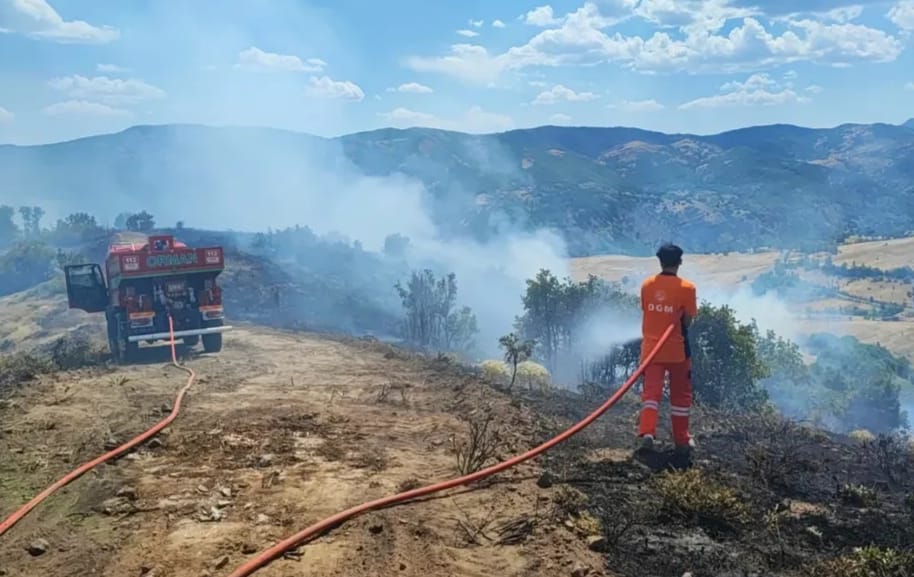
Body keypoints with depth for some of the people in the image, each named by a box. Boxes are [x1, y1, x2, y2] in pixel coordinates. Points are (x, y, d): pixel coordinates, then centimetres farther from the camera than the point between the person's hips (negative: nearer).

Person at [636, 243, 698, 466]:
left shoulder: (647, 285, 0)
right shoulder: (686, 288, -10)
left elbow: (646, 313, 4)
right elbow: (687, 321, -7)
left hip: (651, 348, 2)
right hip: (676, 350, -2)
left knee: (651, 392, 1)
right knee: (680, 396, 12)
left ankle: (647, 434, -19)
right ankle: (681, 442, 19)